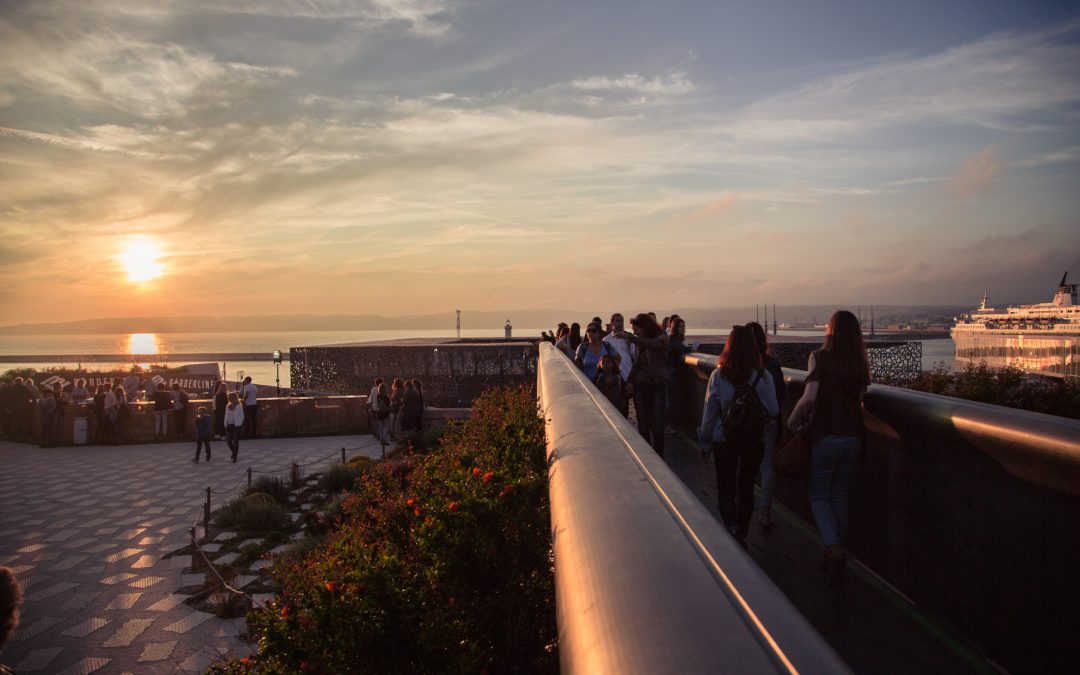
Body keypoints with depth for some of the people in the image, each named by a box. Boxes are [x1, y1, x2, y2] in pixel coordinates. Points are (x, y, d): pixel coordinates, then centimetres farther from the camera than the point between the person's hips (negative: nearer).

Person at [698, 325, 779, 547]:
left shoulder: (718, 376, -12)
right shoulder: (763, 377, -12)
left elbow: (709, 412, -6)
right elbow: (773, 410, -8)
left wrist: (705, 439, 8)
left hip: (724, 439, -1)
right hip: (754, 439, 1)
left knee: (725, 488, 11)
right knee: (746, 486, 17)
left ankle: (732, 527, -10)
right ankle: (742, 532, 25)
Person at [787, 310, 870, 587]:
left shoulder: (819, 357, -10)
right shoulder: (861, 363, 3)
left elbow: (810, 397, -18)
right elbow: (858, 399, 3)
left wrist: (791, 422, -4)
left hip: (825, 436, -4)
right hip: (853, 436, 4)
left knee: (819, 497, 8)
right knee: (840, 497, 16)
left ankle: (833, 547, -15)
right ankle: (835, 559, 24)